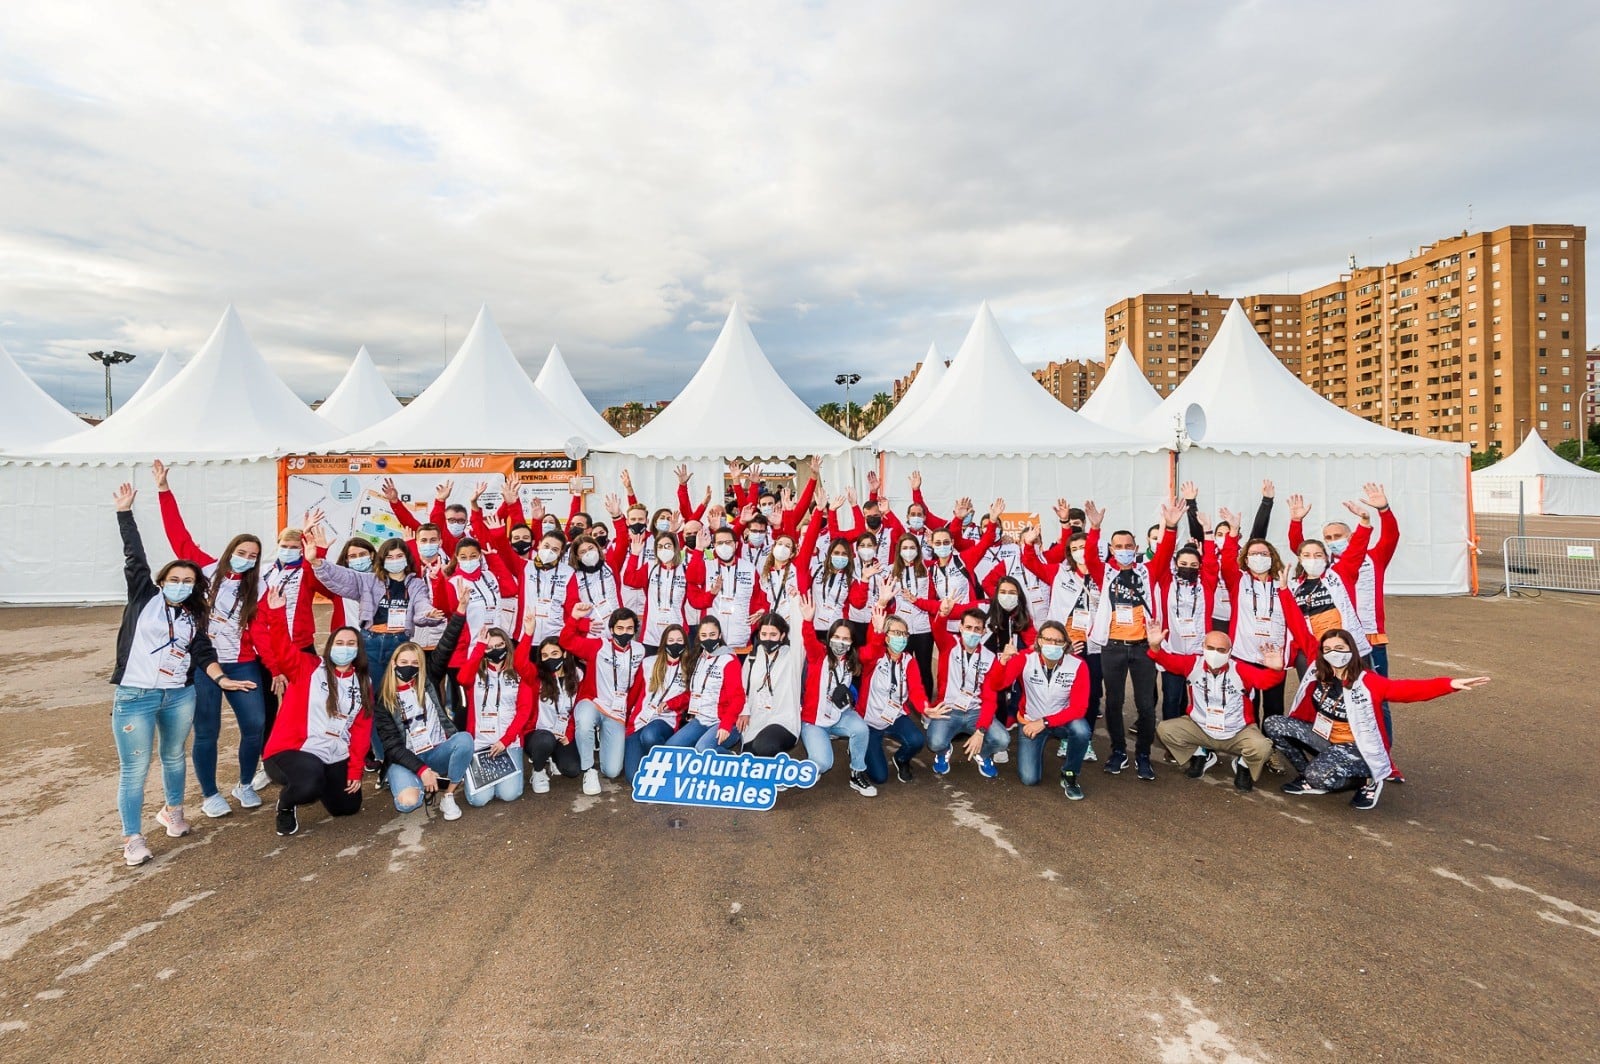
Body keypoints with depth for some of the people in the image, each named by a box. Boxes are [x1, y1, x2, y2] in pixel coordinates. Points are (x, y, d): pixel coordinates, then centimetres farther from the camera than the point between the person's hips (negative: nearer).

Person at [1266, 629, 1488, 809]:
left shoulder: (1367, 682, -19)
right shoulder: (1319, 675, -6)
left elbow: (1408, 689, -30)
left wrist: (1450, 684, -43)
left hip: (1356, 748, -6)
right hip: (1323, 738, 6)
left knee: (1319, 775, -33)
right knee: (1273, 724, -12)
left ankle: (1367, 780, 1)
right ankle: (1310, 778, 5)